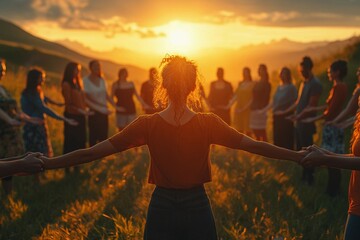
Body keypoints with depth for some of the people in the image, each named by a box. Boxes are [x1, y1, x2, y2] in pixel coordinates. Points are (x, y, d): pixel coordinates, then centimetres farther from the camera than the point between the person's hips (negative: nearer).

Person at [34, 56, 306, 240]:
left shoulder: (148, 125, -11)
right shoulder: (209, 123, -11)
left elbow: (94, 152, -11)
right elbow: (254, 146, -8)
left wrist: (49, 163, -4)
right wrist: (298, 156, 0)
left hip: (162, 209, 0)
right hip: (198, 209, 0)